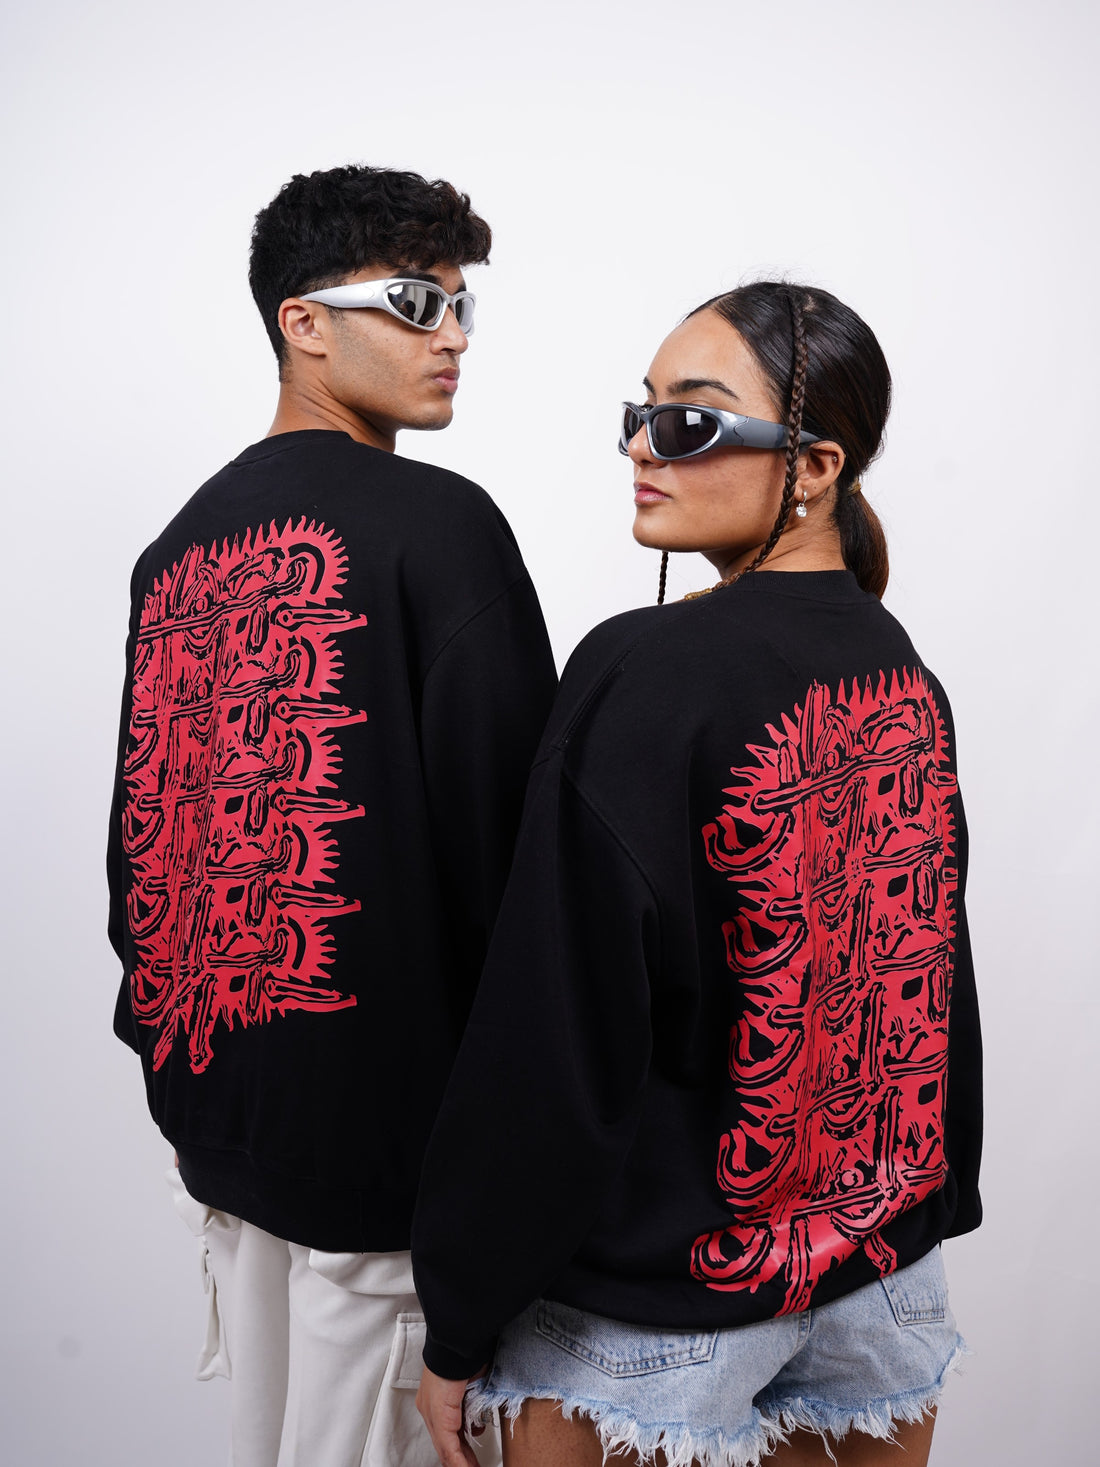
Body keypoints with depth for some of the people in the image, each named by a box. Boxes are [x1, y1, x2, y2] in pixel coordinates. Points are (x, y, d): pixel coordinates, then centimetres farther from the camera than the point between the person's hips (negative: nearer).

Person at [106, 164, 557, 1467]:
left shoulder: (182, 543, 8)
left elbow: (140, 822, 12)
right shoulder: (436, 522, -13)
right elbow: (506, 817, -16)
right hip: (381, 1112, -7)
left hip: (211, 1087, 7)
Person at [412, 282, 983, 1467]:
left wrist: (459, 1324, -10)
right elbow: (934, 982, 9)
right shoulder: (906, 680, 0)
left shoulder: (644, 671, -21)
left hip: (663, 1295, -6)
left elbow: (555, 1026, -21)